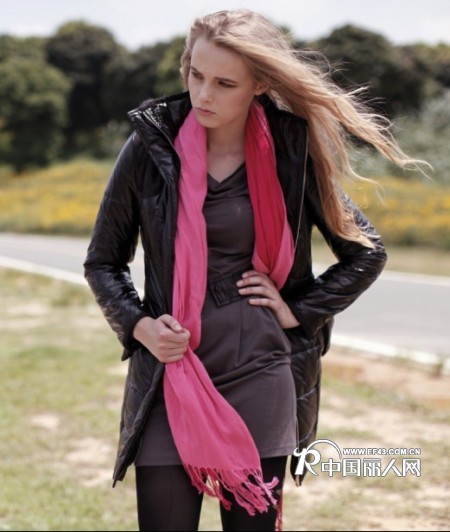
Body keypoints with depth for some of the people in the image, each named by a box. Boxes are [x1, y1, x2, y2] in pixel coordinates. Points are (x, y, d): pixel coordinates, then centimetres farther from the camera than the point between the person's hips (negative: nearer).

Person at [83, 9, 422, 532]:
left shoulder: (290, 154, -1)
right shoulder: (151, 147, -3)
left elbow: (366, 253, 9)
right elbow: (102, 261, 7)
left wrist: (298, 311, 0)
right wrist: (139, 325, -9)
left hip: (259, 377, 1)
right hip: (172, 380, 0)